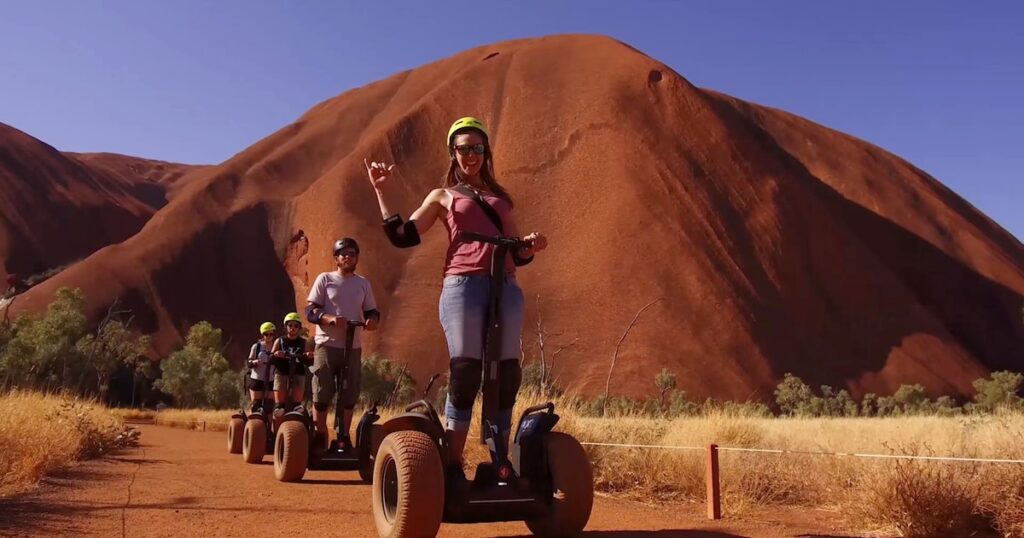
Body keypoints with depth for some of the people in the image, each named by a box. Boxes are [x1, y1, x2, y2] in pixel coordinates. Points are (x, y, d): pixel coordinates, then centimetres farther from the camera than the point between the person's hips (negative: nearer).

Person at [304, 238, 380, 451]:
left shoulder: (363, 283, 13)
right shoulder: (325, 279, 2)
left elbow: (371, 311, 15)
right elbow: (310, 311, -3)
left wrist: (373, 320, -9)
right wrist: (331, 319, -23)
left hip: (353, 347, 3)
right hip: (327, 345, -3)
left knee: (350, 395, 4)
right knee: (322, 393, -3)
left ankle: (344, 437, 15)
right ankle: (320, 436, 9)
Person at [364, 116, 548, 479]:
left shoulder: (500, 197, 27)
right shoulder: (443, 196, 18)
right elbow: (402, 236, 6)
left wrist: (530, 246, 2)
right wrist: (381, 191, 4)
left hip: (507, 289, 4)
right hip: (463, 286, -4)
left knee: (506, 377, 0)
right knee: (464, 376, -8)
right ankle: (453, 467, -2)